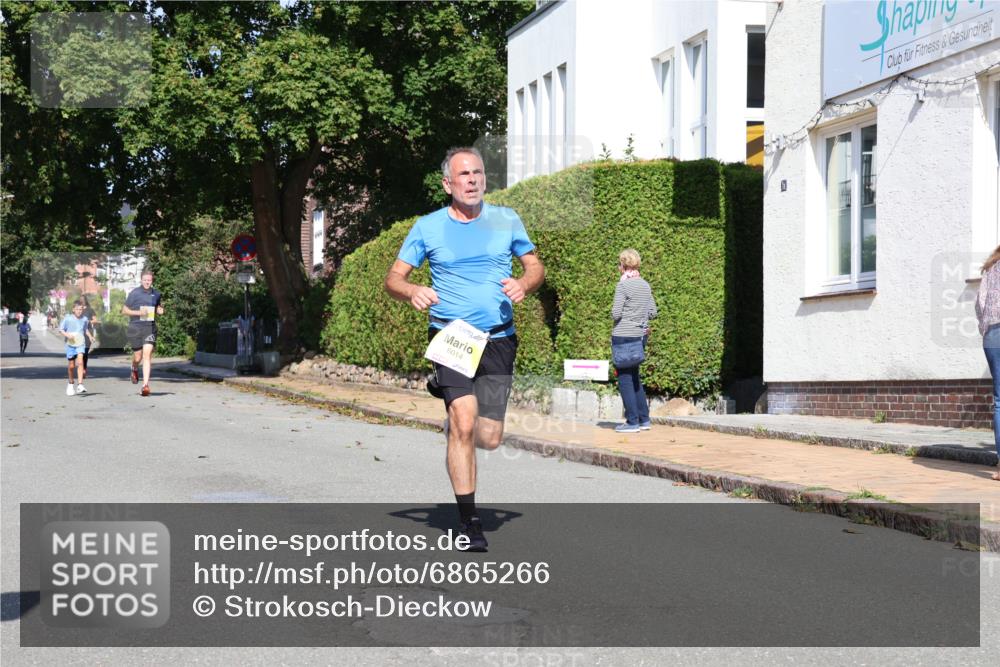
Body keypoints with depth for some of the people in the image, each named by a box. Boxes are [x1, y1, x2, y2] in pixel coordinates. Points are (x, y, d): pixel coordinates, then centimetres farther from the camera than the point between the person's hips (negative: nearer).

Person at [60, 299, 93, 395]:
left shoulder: (84, 319, 4)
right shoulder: (67, 318, -5)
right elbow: (61, 330, 1)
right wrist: (67, 335, -17)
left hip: (80, 344, 1)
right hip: (70, 344, -1)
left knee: (80, 362, -19)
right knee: (71, 366, 7)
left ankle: (80, 385, -23)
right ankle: (71, 383, 31)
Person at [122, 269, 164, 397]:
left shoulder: (156, 294, 7)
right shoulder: (134, 293, -2)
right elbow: (124, 310, 1)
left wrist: (160, 311, 0)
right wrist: (138, 312, -14)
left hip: (150, 328, 1)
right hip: (135, 328, -1)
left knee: (147, 354, -12)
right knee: (138, 356, 6)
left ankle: (145, 385, -14)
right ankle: (134, 369, 43)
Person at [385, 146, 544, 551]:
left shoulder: (506, 220, 8)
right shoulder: (428, 228, 3)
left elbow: (535, 266, 15)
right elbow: (393, 279, 4)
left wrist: (524, 284, -8)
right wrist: (412, 292, -19)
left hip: (498, 339, 2)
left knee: (488, 438, 1)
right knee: (464, 425, -17)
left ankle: (452, 407, 37)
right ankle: (469, 520, -6)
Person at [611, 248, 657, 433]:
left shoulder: (623, 285, -13)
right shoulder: (645, 285, 8)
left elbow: (615, 313, -16)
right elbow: (653, 312, 10)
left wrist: (614, 315, 5)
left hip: (623, 336, -7)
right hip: (640, 335, 7)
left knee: (625, 379, 1)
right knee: (635, 378, 18)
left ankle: (633, 421, 3)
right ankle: (644, 419, 20)